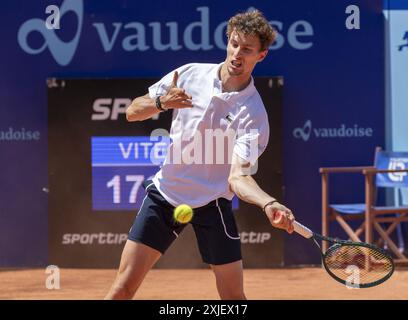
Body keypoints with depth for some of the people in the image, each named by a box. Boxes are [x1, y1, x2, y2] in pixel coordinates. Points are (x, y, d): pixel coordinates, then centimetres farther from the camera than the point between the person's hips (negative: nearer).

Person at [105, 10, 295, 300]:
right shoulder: (189, 74, -4)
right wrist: (162, 102, -20)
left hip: (212, 204, -2)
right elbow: (132, 112, 2)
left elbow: (238, 177, -24)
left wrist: (269, 203, -45)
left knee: (233, 296, -2)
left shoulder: (253, 114, -15)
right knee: (124, 286, -5)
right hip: (166, 191, 2)